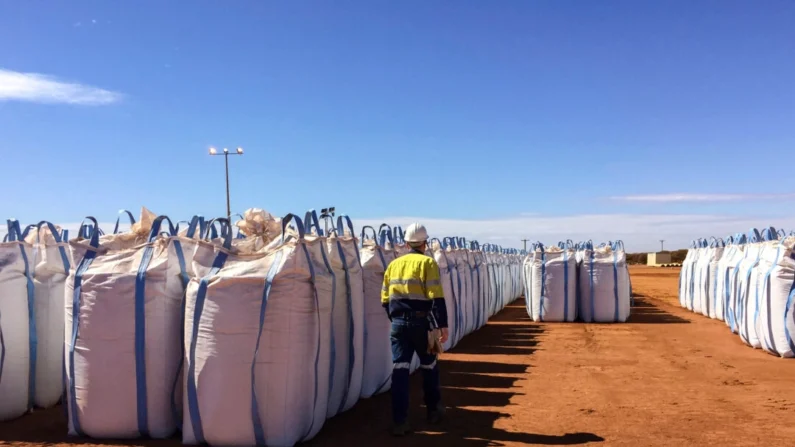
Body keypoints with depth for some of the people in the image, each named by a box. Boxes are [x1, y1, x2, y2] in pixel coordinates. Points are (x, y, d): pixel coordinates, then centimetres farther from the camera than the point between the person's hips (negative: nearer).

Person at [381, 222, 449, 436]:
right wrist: (443, 325, -10)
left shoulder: (394, 264, 10)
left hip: (399, 323, 3)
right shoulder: (427, 263, -5)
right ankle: (433, 410, 32)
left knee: (399, 370, 1)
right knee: (429, 366, 17)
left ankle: (399, 422, -3)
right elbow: (437, 297, -13)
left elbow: (385, 299, 12)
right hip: (420, 322, -3)